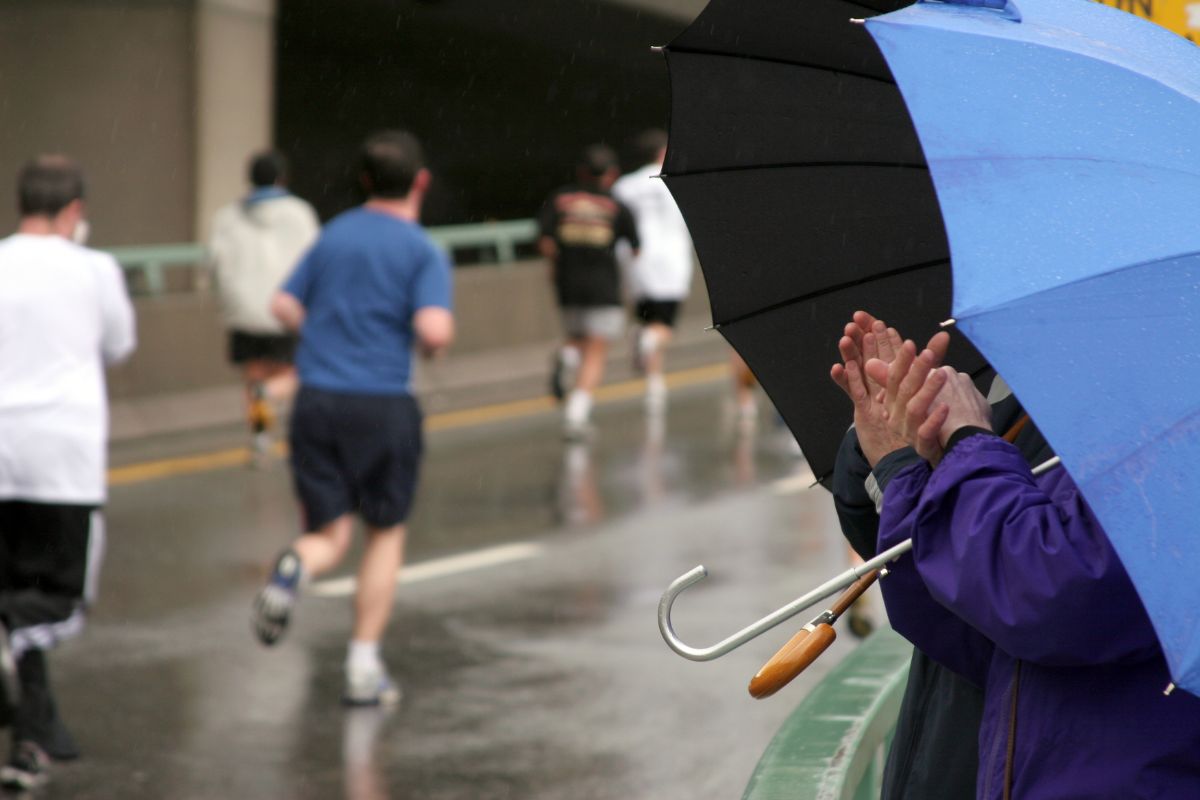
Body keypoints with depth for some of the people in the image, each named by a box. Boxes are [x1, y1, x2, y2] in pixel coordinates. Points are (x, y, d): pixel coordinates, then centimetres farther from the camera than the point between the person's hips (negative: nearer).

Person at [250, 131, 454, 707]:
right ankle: (364, 667, 12)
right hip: (382, 402, -3)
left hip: (316, 400, 3)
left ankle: (296, 568, -27)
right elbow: (435, 331, -19)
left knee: (329, 536, 9)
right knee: (386, 533, 15)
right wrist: (430, 347, 3)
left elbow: (284, 307, 12)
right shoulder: (423, 252, -5)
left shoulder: (333, 235, 10)